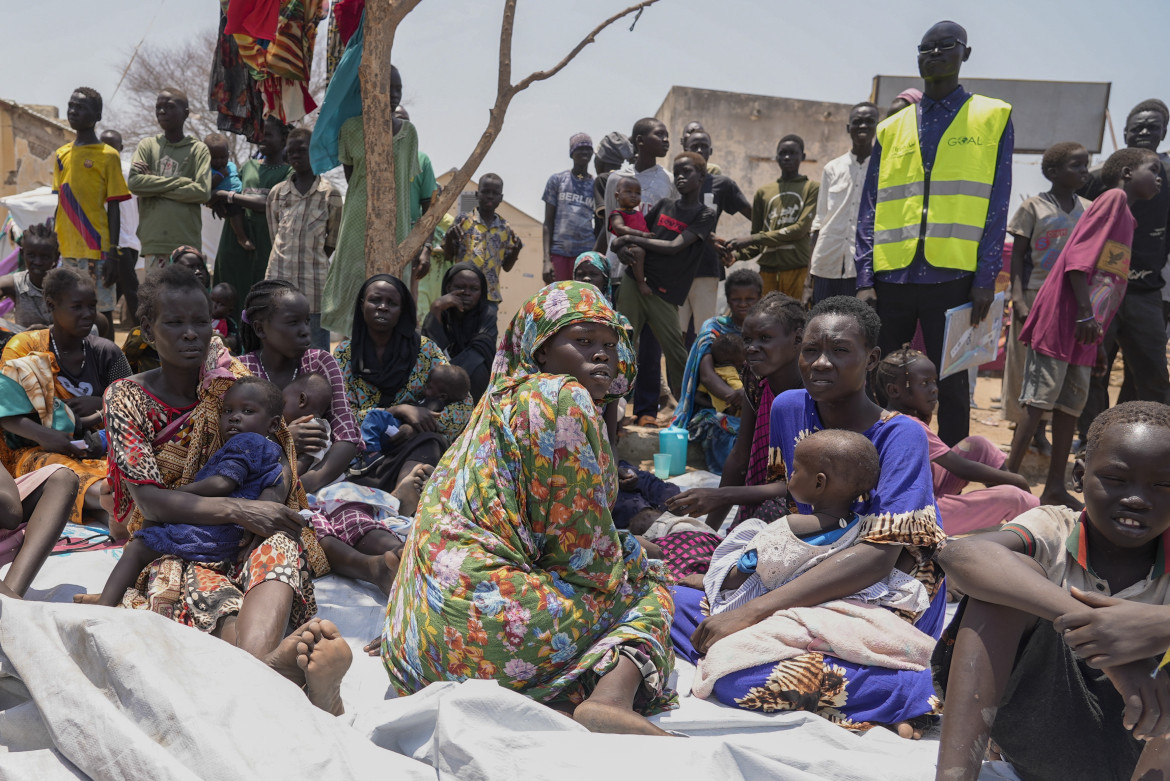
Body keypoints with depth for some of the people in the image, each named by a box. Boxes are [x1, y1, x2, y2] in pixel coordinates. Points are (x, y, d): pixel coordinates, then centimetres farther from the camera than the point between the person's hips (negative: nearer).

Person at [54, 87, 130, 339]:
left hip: (96, 251, -5)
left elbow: (114, 208, -5)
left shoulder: (107, 156, -2)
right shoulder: (61, 155, 14)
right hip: (66, 252, 6)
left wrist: (112, 254, -11)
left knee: (102, 313, -1)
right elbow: (60, 204, 18)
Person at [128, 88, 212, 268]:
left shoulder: (198, 149, 7)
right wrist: (182, 182, -6)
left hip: (187, 241, -1)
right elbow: (134, 182, -2)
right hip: (153, 240, 1)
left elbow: (203, 192, -7)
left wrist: (154, 187, -4)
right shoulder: (147, 145, 14)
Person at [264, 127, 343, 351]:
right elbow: (275, 236, 15)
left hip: (314, 282, -3)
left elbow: (333, 241, 6)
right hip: (280, 279, 3)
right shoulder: (277, 193, 10)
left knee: (317, 349, 1)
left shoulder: (330, 194, 1)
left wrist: (313, 261, 2)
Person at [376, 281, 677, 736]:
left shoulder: (503, 399, 21)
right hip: (490, 622, -9)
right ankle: (609, 699, -20)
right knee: (646, 587, 8)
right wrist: (637, 572, 10)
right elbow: (585, 548, -7)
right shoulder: (564, 397, -8)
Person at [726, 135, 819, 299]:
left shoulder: (812, 188, 6)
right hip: (767, 269, 3)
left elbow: (801, 228, -6)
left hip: (798, 267, -3)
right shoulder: (763, 192, 17)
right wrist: (737, 253, -5)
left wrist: (754, 239, -9)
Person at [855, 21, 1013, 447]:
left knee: (951, 385, 4)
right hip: (892, 275, 2)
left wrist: (986, 278, -7)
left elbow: (996, 204, 2)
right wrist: (865, 279, 0)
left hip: (952, 277, -2)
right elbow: (870, 210, 9)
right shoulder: (891, 128, 13)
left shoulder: (992, 117, 8)